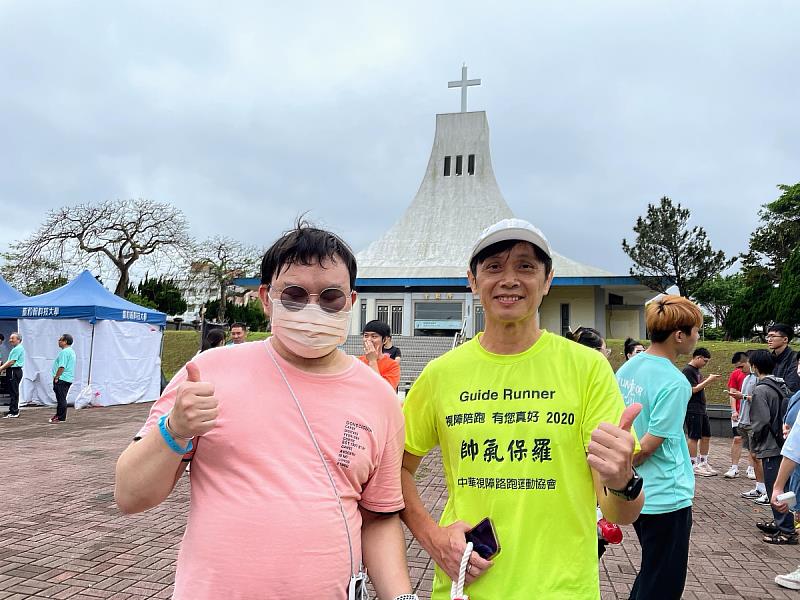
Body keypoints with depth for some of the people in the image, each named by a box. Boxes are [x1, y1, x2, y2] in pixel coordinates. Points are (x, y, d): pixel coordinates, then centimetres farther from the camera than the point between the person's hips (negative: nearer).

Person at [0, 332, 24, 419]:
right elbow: (10, 361, 19)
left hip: (15, 372, -10)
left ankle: (14, 412, -5)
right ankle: (12, 411, 16)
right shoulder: (16, 348, 19)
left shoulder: (18, 349, -13)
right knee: (12, 392, 12)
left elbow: (12, 362, -17)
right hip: (13, 371, 10)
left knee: (14, 392, -7)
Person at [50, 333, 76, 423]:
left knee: (61, 399, -5)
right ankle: (59, 415, 24)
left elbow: (62, 367, -23)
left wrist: (56, 377, -16)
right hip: (68, 378, 10)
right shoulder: (71, 351, 17)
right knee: (61, 398, 17)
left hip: (62, 379, -10)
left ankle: (61, 418, -1)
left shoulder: (64, 352, -16)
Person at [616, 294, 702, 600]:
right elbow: (649, 445, -20)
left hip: (636, 494, 8)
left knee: (650, 573, 25)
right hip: (666, 497, -8)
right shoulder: (675, 383, -21)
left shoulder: (626, 369, 3)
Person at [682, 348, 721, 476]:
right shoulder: (688, 370, -13)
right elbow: (693, 389, -18)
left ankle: (703, 463, 22)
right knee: (694, 437, -3)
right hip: (692, 409, -9)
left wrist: (709, 379, 5)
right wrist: (709, 380, -15)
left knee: (706, 436, 12)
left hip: (701, 409, 9)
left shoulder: (697, 370, 16)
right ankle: (694, 465, 4)